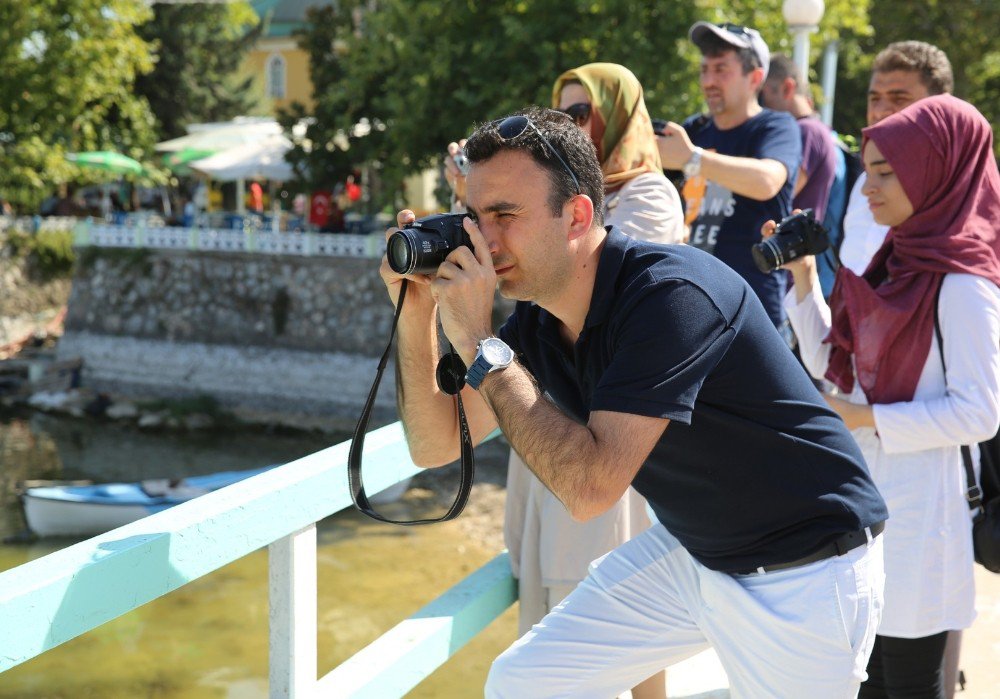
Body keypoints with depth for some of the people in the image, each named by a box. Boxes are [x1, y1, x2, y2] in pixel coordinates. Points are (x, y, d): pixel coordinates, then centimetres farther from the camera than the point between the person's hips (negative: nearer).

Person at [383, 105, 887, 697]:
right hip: (688, 549, 7)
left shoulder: (670, 291, -29)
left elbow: (589, 487, -35)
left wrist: (478, 344, -32)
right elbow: (437, 443, 0)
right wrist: (416, 314, -13)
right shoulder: (537, 319, -4)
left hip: (803, 575, -7)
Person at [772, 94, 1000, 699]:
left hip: (915, 499, -8)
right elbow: (831, 364, 14)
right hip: (863, 486, 8)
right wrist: (802, 275, 6)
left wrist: (865, 418, -18)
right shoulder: (897, 262, 10)